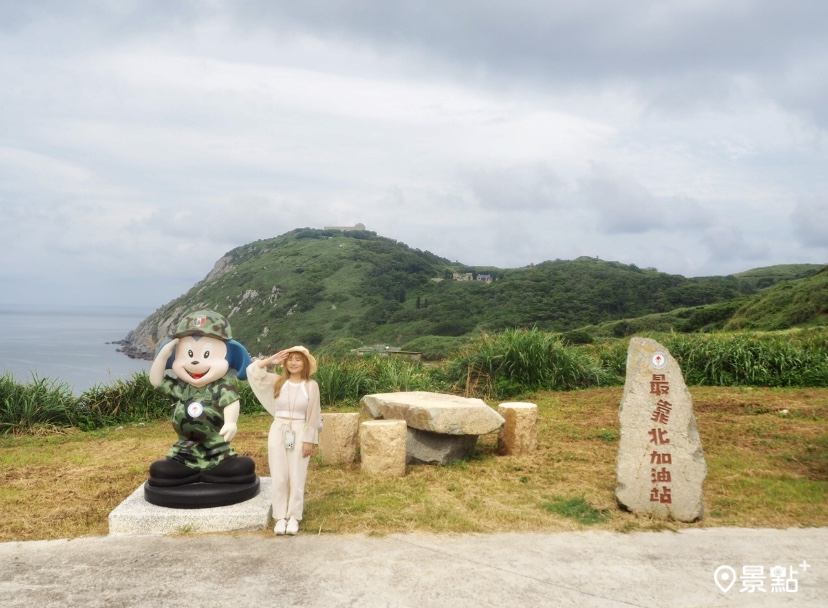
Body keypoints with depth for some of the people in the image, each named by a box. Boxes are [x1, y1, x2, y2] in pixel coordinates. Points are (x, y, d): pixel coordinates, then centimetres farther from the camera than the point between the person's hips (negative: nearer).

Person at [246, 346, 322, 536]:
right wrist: (271, 361, -5)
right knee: (279, 477, 6)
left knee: (297, 478, 4)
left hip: (300, 434, -2)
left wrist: (309, 440, -7)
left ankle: (294, 517, 16)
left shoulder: (311, 386, -4)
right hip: (278, 432, 2)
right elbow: (252, 371, -1)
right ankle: (280, 517, 16)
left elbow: (312, 416, -4)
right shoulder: (277, 381, 3)